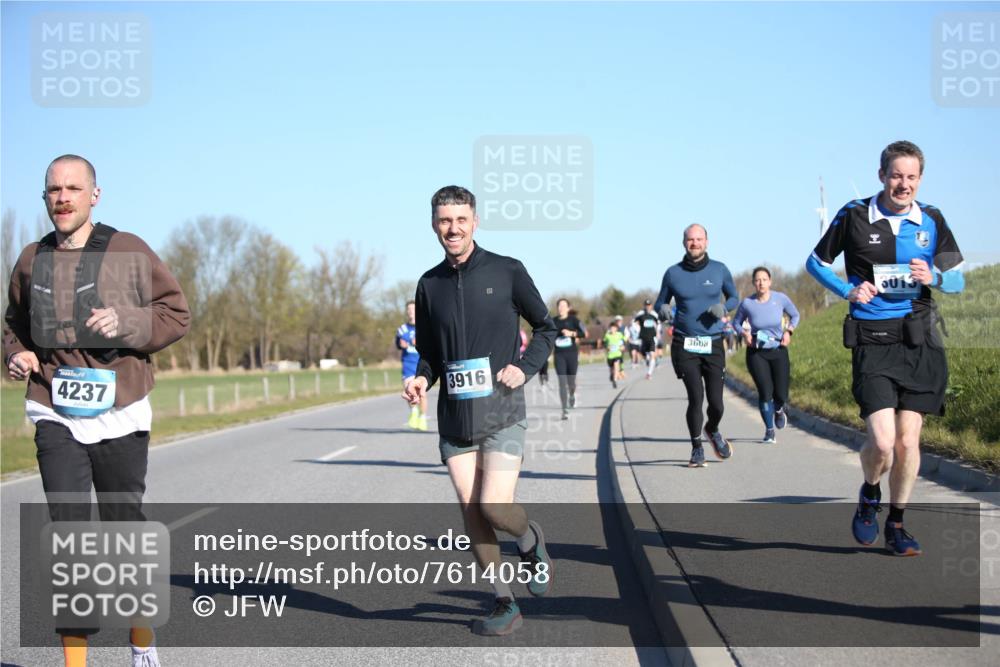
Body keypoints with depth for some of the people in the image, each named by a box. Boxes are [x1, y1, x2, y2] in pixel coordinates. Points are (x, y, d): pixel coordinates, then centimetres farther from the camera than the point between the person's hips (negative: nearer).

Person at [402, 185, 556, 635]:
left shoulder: (506, 272, -2)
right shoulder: (429, 285, 7)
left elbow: (545, 327, 8)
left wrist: (525, 367, -9)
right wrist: (421, 379, -4)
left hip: (501, 412, -3)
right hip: (454, 416, 4)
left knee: (494, 507, -14)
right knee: (471, 514, 1)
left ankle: (532, 543, 20)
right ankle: (504, 604, 15)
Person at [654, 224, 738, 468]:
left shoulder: (719, 270, 3)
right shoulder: (673, 273, 2)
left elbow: (734, 297, 15)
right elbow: (660, 303, 12)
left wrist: (723, 307, -8)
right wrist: (663, 310, -12)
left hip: (713, 345, 1)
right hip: (684, 345, -1)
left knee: (716, 403, -1)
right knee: (696, 397, -13)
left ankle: (713, 430, 35)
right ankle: (697, 449, 7)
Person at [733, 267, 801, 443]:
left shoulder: (781, 298, -9)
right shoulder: (747, 303, -10)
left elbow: (795, 315, 9)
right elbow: (736, 322, 7)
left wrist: (788, 331, -7)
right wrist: (744, 334, -12)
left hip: (779, 351, 1)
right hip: (756, 353, -1)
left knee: (781, 396, -3)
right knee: (765, 392, -13)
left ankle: (778, 411, 36)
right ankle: (769, 431, 7)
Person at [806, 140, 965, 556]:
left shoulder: (931, 221, 6)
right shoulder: (855, 216, 0)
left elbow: (958, 279, 14)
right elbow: (816, 262, 11)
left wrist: (934, 277, -9)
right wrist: (847, 291, -6)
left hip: (919, 339, 3)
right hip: (872, 340, -2)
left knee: (908, 442, 3)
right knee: (882, 443, -13)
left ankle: (896, 524, 23)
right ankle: (869, 496, 20)